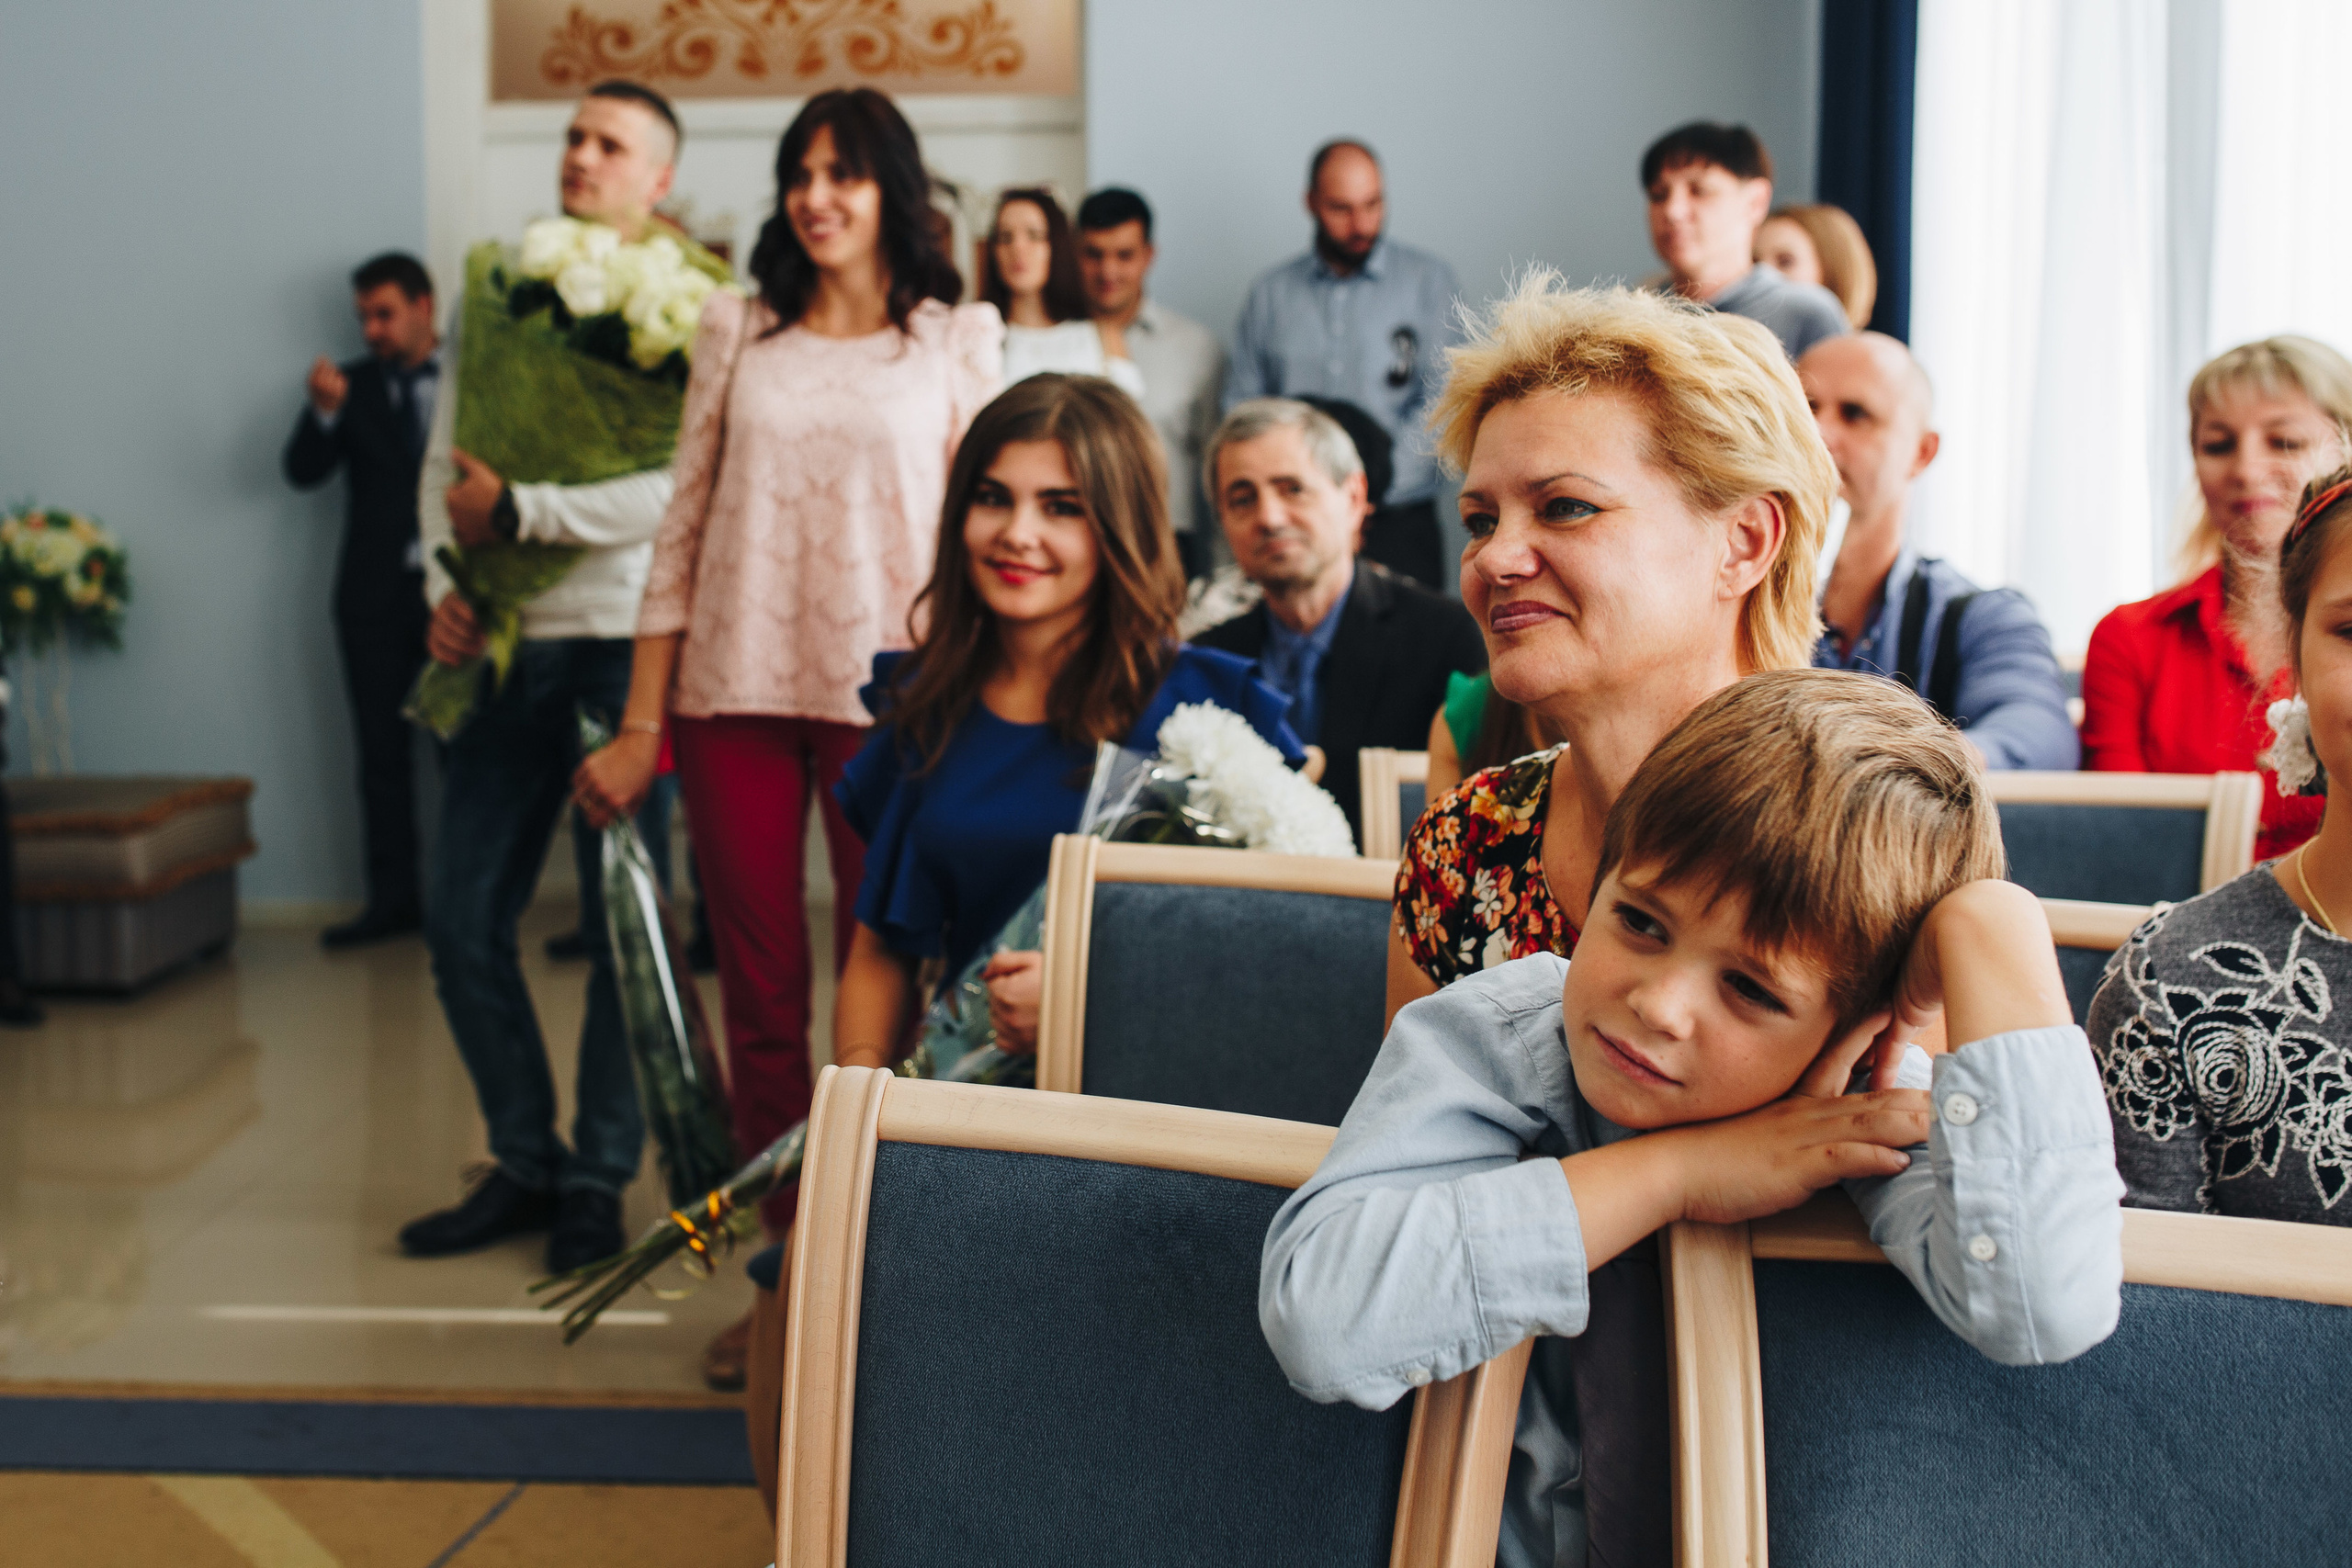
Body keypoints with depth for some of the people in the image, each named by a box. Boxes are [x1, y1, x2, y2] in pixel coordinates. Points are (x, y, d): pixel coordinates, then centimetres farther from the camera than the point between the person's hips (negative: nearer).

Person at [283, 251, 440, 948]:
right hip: (376, 590, 2)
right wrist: (323, 412, -20)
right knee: (382, 747, 3)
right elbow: (302, 471, -1)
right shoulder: (353, 385, 9)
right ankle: (393, 896, 6)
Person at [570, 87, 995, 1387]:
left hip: (886, 701, -2)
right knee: (760, 998, 7)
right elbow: (683, 528, 9)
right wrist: (641, 727, 6)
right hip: (737, 693, 2)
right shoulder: (737, 330, 11)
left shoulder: (957, 342, 5)